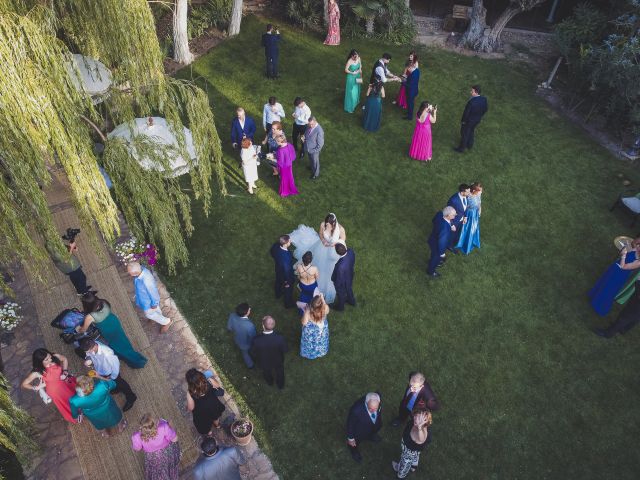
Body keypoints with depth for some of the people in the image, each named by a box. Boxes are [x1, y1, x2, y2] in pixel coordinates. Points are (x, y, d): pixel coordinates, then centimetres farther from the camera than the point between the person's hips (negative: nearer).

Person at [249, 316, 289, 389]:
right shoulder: (280, 338, -40)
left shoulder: (257, 340, -42)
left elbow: (252, 353, -22)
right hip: (278, 361, 0)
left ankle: (270, 382, 67)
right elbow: (285, 350, -20)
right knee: (280, 372, 34)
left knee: (267, 372, 36)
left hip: (264, 362, 0)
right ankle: (281, 385, 63)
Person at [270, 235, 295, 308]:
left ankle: (278, 294, 69)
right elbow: (286, 270, -32)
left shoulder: (276, 246, -28)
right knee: (288, 289, 24)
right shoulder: (285, 257, -48)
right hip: (285, 275, -7)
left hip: (278, 270, 7)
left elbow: (271, 252, -3)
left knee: (278, 283, 37)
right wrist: (288, 281, -15)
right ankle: (288, 304, 53)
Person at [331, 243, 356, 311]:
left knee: (341, 294, 26)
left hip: (343, 283, -6)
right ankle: (351, 301, 64)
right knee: (349, 289, 35)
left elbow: (339, 279, -28)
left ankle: (340, 306, 56)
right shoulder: (351, 252, -30)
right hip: (350, 277, 6)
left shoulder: (341, 266, -47)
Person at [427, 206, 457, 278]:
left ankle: (435, 262, 67)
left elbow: (433, 221, -3)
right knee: (436, 257, 26)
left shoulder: (440, 214, -26)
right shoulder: (444, 229, -46)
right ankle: (430, 271, 55)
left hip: (434, 239, 6)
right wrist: (442, 253, -13)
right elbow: (441, 242, -31)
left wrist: (451, 225, -5)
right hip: (437, 244, -6)